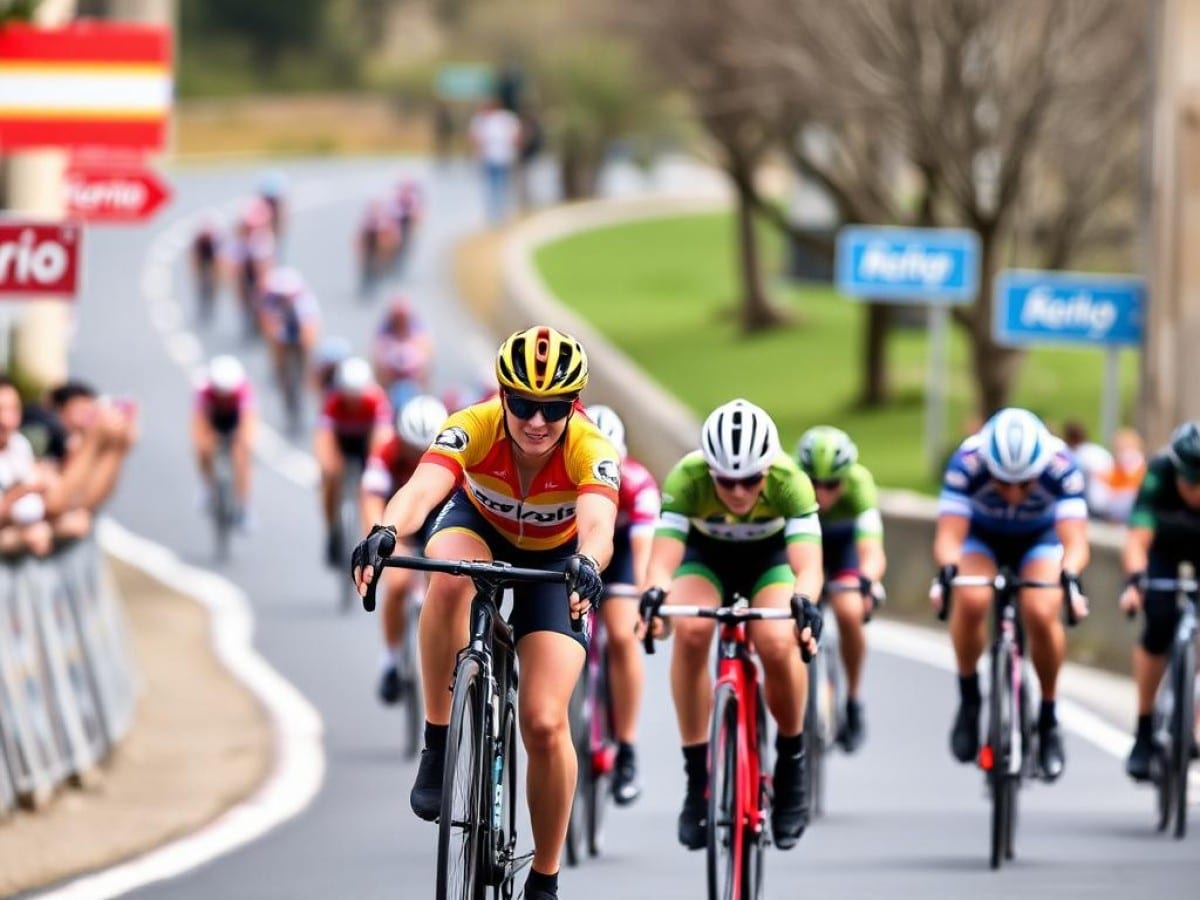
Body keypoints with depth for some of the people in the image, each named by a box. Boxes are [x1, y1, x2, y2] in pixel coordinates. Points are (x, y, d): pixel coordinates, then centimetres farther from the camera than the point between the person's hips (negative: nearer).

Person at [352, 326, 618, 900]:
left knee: (545, 724, -12)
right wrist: (386, 533, -70)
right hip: (478, 528, 0)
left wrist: (588, 566, -74)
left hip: (552, 560, 0)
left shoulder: (591, 452, -33)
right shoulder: (473, 429, -32)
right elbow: (421, 489, -49)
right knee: (450, 580, -39)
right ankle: (437, 743, -23)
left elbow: (597, 525, -50)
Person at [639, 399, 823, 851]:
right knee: (692, 630, -32)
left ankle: (791, 762, -2)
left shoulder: (789, 482, -34)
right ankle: (696, 776, -20)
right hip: (706, 555, 0)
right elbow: (662, 562, -40)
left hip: (770, 558, 0)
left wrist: (805, 606, -64)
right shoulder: (686, 478, -34)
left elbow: (808, 566, -42)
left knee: (777, 644, -30)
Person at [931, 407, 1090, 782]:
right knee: (971, 601, -30)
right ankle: (968, 700, -6)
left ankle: (1048, 719, -4)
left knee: (1041, 614, -26)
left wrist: (1070, 579, -60)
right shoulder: (968, 463, -35)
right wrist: (946, 572, -60)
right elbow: (949, 536, -39)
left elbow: (1075, 541, -40)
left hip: (1039, 538, 0)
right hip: (982, 536, 0)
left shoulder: (1060, 466, -35)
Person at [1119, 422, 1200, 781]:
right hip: (1165, 544, -1)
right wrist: (1135, 582, -62)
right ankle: (1144, 731, -5)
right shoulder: (1159, 474, -37)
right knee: (1160, 623, -19)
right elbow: (1137, 539, -44)